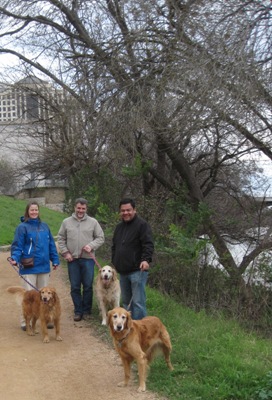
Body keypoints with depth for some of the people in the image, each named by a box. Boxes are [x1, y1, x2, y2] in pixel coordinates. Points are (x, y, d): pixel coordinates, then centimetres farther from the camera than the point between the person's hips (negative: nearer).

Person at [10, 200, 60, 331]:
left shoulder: (44, 226, 10)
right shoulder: (22, 227, -5)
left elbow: (51, 244, 14)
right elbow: (17, 246, -9)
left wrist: (55, 260, 11)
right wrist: (15, 258, -24)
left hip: (44, 266, 5)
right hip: (29, 267, -5)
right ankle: (25, 321, 9)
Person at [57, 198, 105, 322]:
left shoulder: (93, 222, 3)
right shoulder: (66, 222, 6)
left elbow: (100, 238, 4)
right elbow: (61, 239, 9)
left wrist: (91, 246, -12)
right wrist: (65, 252, -2)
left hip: (88, 259, -1)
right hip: (72, 259, 1)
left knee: (88, 286, 4)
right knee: (75, 287, 6)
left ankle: (86, 311, 18)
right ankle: (78, 311, 17)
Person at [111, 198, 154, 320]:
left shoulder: (142, 224, -8)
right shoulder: (119, 227, 17)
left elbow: (148, 245, -18)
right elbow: (114, 247, 28)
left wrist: (146, 259, -32)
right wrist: (114, 262, 21)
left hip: (137, 270, -8)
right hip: (123, 271, 8)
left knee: (138, 302, -9)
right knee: (126, 301, 16)